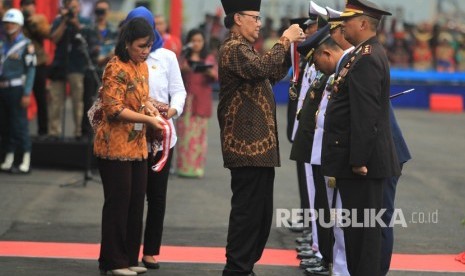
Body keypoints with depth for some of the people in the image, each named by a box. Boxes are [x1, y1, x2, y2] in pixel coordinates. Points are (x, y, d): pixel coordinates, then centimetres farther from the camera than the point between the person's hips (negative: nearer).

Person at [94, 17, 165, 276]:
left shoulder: (142, 66, 10)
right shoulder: (116, 69, -15)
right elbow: (114, 109, -20)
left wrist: (151, 108, 3)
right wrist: (147, 119, -22)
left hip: (138, 146, 8)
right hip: (116, 146, -8)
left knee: (136, 203, 11)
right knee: (118, 203, -1)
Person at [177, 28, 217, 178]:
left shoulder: (209, 58, 11)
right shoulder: (183, 58, 9)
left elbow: (217, 76, 2)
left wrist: (212, 73, -20)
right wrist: (181, 69, -17)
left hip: (202, 100, 1)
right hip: (186, 99, -1)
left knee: (200, 132, -2)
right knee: (185, 131, -6)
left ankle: (198, 167, 0)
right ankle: (185, 167, -5)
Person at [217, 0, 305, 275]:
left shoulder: (245, 48, 20)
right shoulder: (233, 49, -12)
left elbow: (274, 74, 24)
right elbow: (262, 68, -29)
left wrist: (289, 46, 11)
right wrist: (284, 40, -19)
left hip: (259, 145, 11)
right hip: (247, 145, -11)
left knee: (261, 212, 14)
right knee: (247, 211, -8)